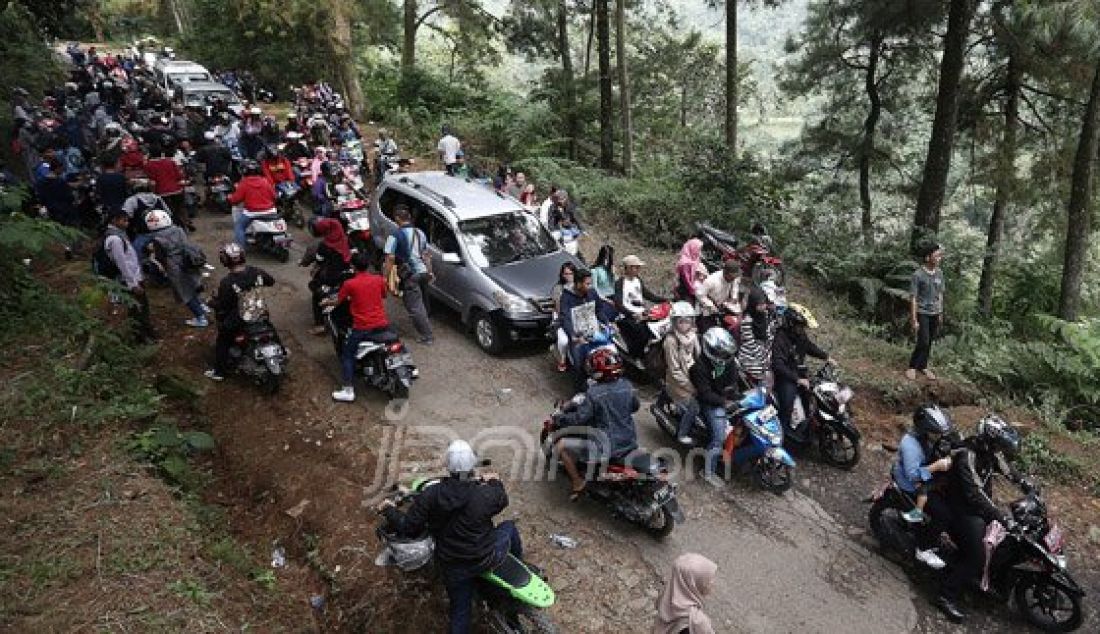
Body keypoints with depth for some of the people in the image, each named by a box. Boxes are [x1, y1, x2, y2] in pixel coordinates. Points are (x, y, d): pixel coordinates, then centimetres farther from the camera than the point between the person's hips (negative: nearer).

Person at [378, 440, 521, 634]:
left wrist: (389, 510, 7)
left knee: (460, 612, 21)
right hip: (485, 560, -2)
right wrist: (496, 482, 23)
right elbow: (502, 500, 2)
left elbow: (409, 528, -10)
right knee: (509, 527, 25)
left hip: (452, 569, 2)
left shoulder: (430, 495, -18)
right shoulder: (487, 494, -22)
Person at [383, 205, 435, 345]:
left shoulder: (395, 236, -11)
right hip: (423, 272, 7)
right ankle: (424, 329, 37)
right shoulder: (420, 233, 10)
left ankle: (427, 336, -2)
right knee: (420, 304, 24)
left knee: (415, 307, -1)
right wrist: (430, 272, 24)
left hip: (410, 276, -7)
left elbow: (390, 259, -15)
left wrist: (385, 278, -10)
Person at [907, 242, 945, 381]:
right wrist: (913, 319, -13)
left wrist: (941, 314, 13)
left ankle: (923, 366, 24)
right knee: (923, 342, -8)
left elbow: (940, 295, 12)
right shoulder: (918, 274, -14)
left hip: (935, 313, 5)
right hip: (922, 313, -5)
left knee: (929, 343, 10)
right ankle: (912, 367, 9)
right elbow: (913, 298, -12)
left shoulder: (939, 273, 2)